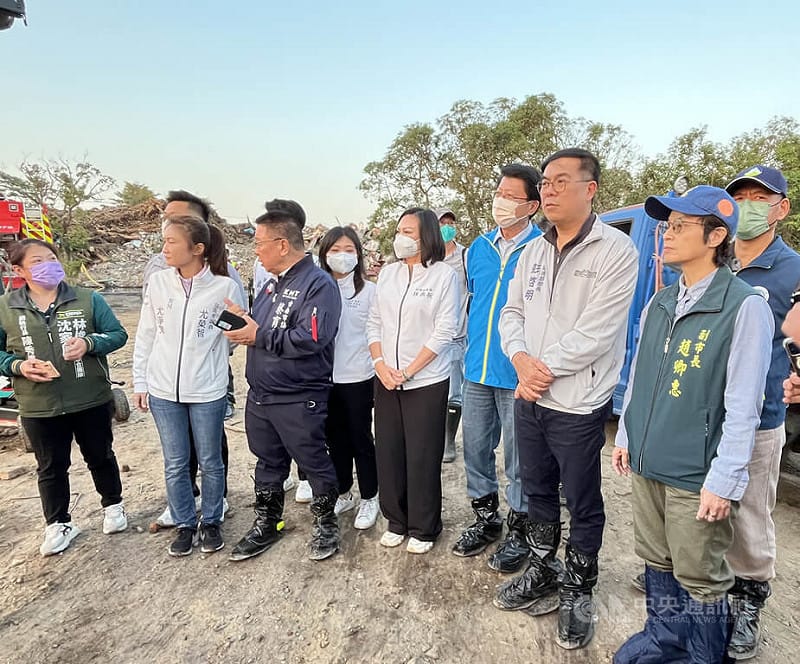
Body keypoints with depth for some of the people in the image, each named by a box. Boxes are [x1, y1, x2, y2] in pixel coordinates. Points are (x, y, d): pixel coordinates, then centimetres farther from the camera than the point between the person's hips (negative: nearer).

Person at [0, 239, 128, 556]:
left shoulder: (88, 299, -4)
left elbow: (118, 334, -1)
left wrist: (89, 343, -20)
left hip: (92, 401, -1)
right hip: (39, 408, 1)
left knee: (100, 457, 16)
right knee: (51, 468, 16)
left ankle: (113, 505, 39)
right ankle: (59, 525, 35)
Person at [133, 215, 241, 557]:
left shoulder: (225, 287, -11)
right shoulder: (158, 282, -1)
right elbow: (145, 335, 6)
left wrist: (207, 360, -6)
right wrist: (140, 382, 6)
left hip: (208, 391, -2)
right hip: (163, 391, 3)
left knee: (210, 462, 12)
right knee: (175, 464, 14)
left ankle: (211, 522, 33)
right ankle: (184, 524, 33)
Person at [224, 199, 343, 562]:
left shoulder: (318, 284, -16)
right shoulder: (272, 286, 12)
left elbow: (310, 339, -28)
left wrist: (259, 336, -20)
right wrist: (244, 320, 1)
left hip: (299, 400, -8)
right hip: (260, 395, 8)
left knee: (314, 463, 10)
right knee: (268, 464, 20)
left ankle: (326, 522, 31)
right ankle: (267, 524, 39)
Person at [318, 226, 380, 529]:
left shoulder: (369, 290, -5)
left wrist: (379, 366, -6)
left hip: (359, 378, -3)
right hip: (326, 378, 4)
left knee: (361, 439, 7)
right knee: (336, 439, 16)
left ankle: (369, 499, 24)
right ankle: (343, 494, 33)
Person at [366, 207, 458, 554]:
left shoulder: (444, 275, -7)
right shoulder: (387, 272, 8)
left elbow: (444, 332, -11)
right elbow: (374, 322, 9)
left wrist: (407, 372, -13)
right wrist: (380, 364, -6)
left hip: (426, 381, -4)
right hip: (385, 380, 5)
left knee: (423, 457, 5)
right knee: (388, 452, 11)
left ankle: (423, 529, 24)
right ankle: (396, 521, 31)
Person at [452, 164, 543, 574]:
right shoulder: (479, 247, 9)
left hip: (518, 374, -6)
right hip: (477, 370, 6)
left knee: (518, 458, 8)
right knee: (475, 449, 15)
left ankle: (519, 531, 29)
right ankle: (486, 520, 36)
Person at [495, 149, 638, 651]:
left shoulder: (616, 250, -12)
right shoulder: (533, 252, 9)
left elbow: (596, 332, -20)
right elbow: (512, 313, 8)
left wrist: (545, 367, -13)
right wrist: (522, 359, -10)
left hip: (579, 405, -6)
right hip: (529, 399, 6)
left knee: (583, 505, 11)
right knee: (538, 492, 20)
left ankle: (578, 593, 34)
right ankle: (543, 573, 42)